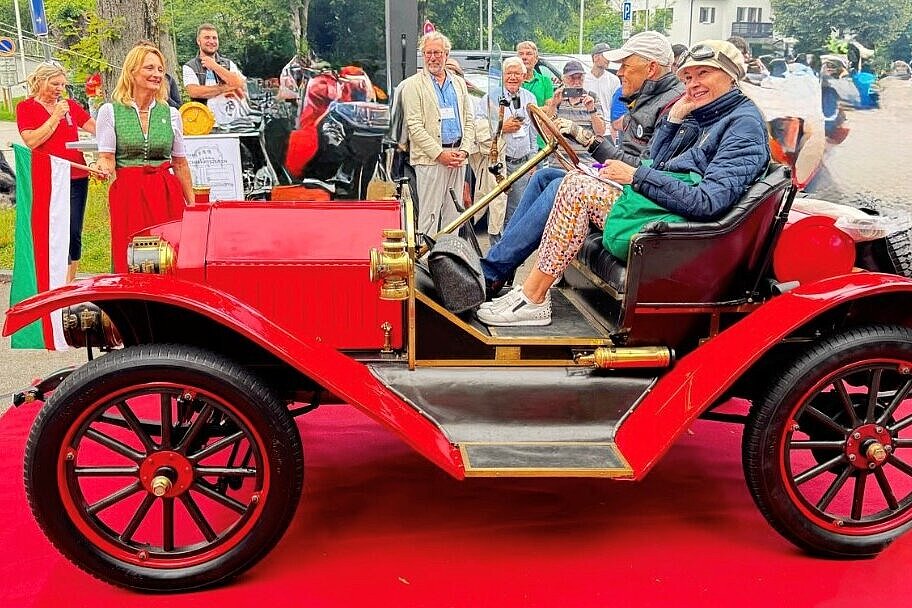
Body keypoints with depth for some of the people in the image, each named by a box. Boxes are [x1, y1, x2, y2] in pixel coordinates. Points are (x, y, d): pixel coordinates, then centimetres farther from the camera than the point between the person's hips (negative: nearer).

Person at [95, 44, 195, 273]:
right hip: (128, 194, -2)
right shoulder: (110, 111, 3)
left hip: (167, 195, 2)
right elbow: (107, 158, 1)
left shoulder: (170, 114, 10)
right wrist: (103, 167, -23)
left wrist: (192, 204, 14)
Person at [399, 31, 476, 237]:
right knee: (429, 215, -6)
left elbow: (469, 120, 15)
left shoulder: (459, 83, 17)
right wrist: (440, 154, -14)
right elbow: (414, 126, -7)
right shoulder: (413, 85, 0)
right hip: (430, 159, -5)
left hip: (458, 157, 5)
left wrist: (464, 150, -1)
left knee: (453, 215, 8)